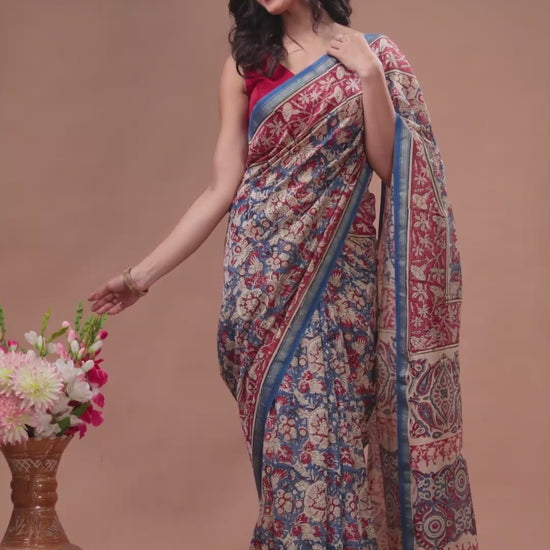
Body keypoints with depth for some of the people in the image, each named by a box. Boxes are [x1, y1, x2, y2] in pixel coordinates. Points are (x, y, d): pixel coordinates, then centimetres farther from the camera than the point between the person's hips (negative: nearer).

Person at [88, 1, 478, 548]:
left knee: (333, 425, -3)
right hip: (265, 275, 1)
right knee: (282, 427, 0)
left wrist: (370, 76, -12)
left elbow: (391, 165, -5)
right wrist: (144, 272, -3)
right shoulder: (245, 66, 6)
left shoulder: (373, 55, 4)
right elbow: (222, 189, 3)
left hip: (340, 273, -1)